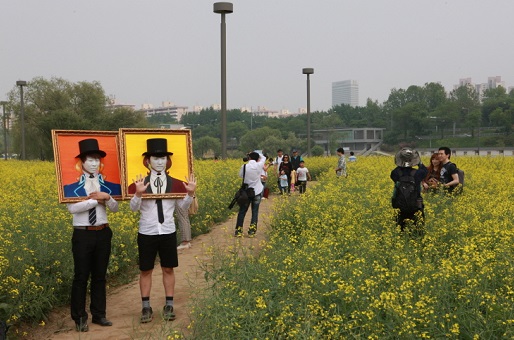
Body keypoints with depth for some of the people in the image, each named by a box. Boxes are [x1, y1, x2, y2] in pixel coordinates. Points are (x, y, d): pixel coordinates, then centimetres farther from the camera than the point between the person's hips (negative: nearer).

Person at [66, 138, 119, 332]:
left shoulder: (105, 182, 6)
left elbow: (115, 209, 4)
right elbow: (72, 208, -18)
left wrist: (106, 197, -16)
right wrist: (96, 200, -16)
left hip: (103, 233, 4)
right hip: (82, 234, -4)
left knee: (100, 276, 11)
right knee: (81, 276, 1)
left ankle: (99, 315, 21)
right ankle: (79, 318, 11)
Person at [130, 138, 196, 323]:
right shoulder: (141, 182, -4)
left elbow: (183, 207, 3)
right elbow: (134, 208, -10)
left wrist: (190, 194, -14)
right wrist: (138, 194, -29)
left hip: (168, 232, 1)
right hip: (147, 233, -1)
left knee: (168, 269, 9)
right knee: (145, 270, 7)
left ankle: (169, 306, 20)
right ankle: (146, 307, 18)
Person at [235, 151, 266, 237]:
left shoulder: (244, 166, -11)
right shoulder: (259, 166, -8)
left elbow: (240, 175, 7)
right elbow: (263, 158, 12)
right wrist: (256, 154, 19)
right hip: (257, 191, 0)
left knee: (242, 211, 10)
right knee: (255, 211, 7)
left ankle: (238, 231, 8)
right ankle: (252, 231, 4)